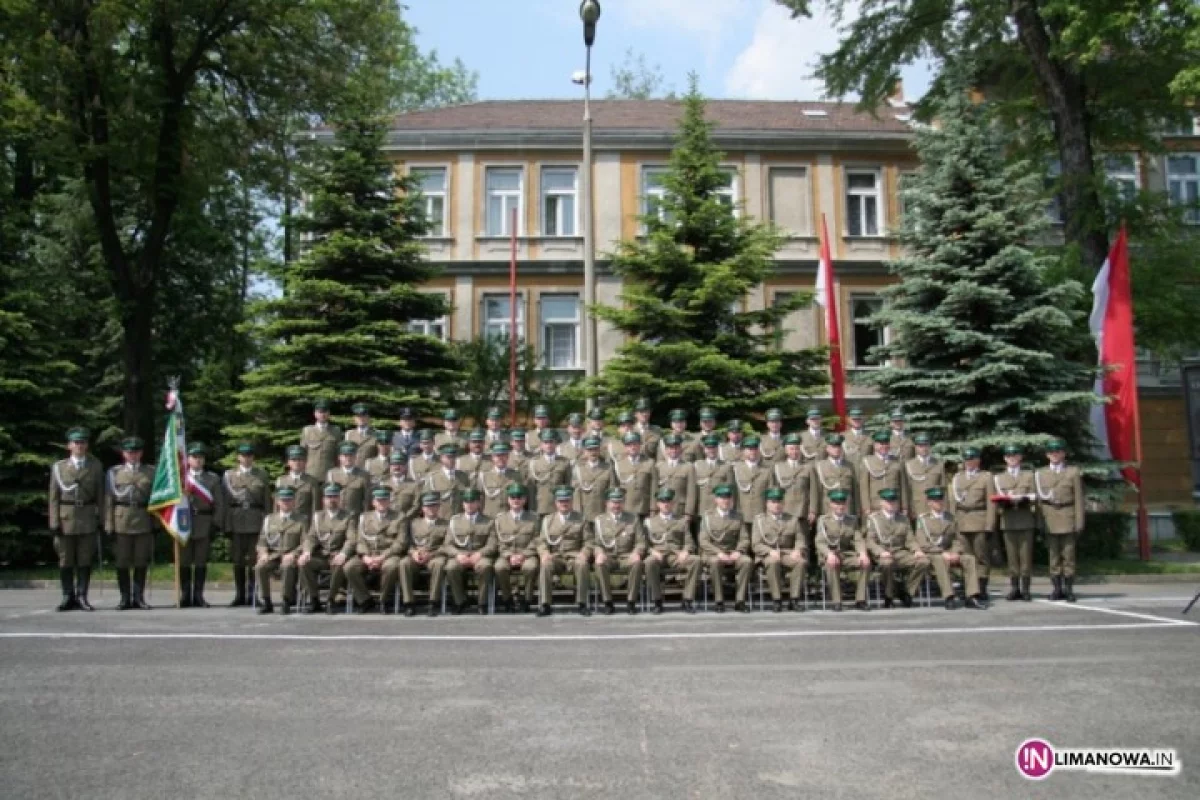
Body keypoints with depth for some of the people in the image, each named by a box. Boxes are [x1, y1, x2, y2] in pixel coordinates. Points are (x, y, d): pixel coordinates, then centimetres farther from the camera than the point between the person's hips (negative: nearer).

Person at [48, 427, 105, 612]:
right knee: (66, 561, 4)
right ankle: (68, 597, 11)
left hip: (88, 518, 0)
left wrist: (101, 519, 0)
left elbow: (100, 494, 6)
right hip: (66, 518, 0)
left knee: (85, 560, 1)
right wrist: (54, 522, -4)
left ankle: (82, 597, 6)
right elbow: (54, 497, 3)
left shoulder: (96, 466, 7)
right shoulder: (58, 467, 5)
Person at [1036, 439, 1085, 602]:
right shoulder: (1040, 474, 12)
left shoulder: (1073, 472, 8)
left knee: (1069, 555, -2)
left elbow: (1079, 499, 4)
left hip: (1068, 519, -1)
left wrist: (1079, 522, -3)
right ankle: (1057, 589, 7)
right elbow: (1039, 499, 9)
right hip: (1049, 521, 1)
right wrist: (1040, 522, 2)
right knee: (1054, 556, 2)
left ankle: (1069, 589, 4)